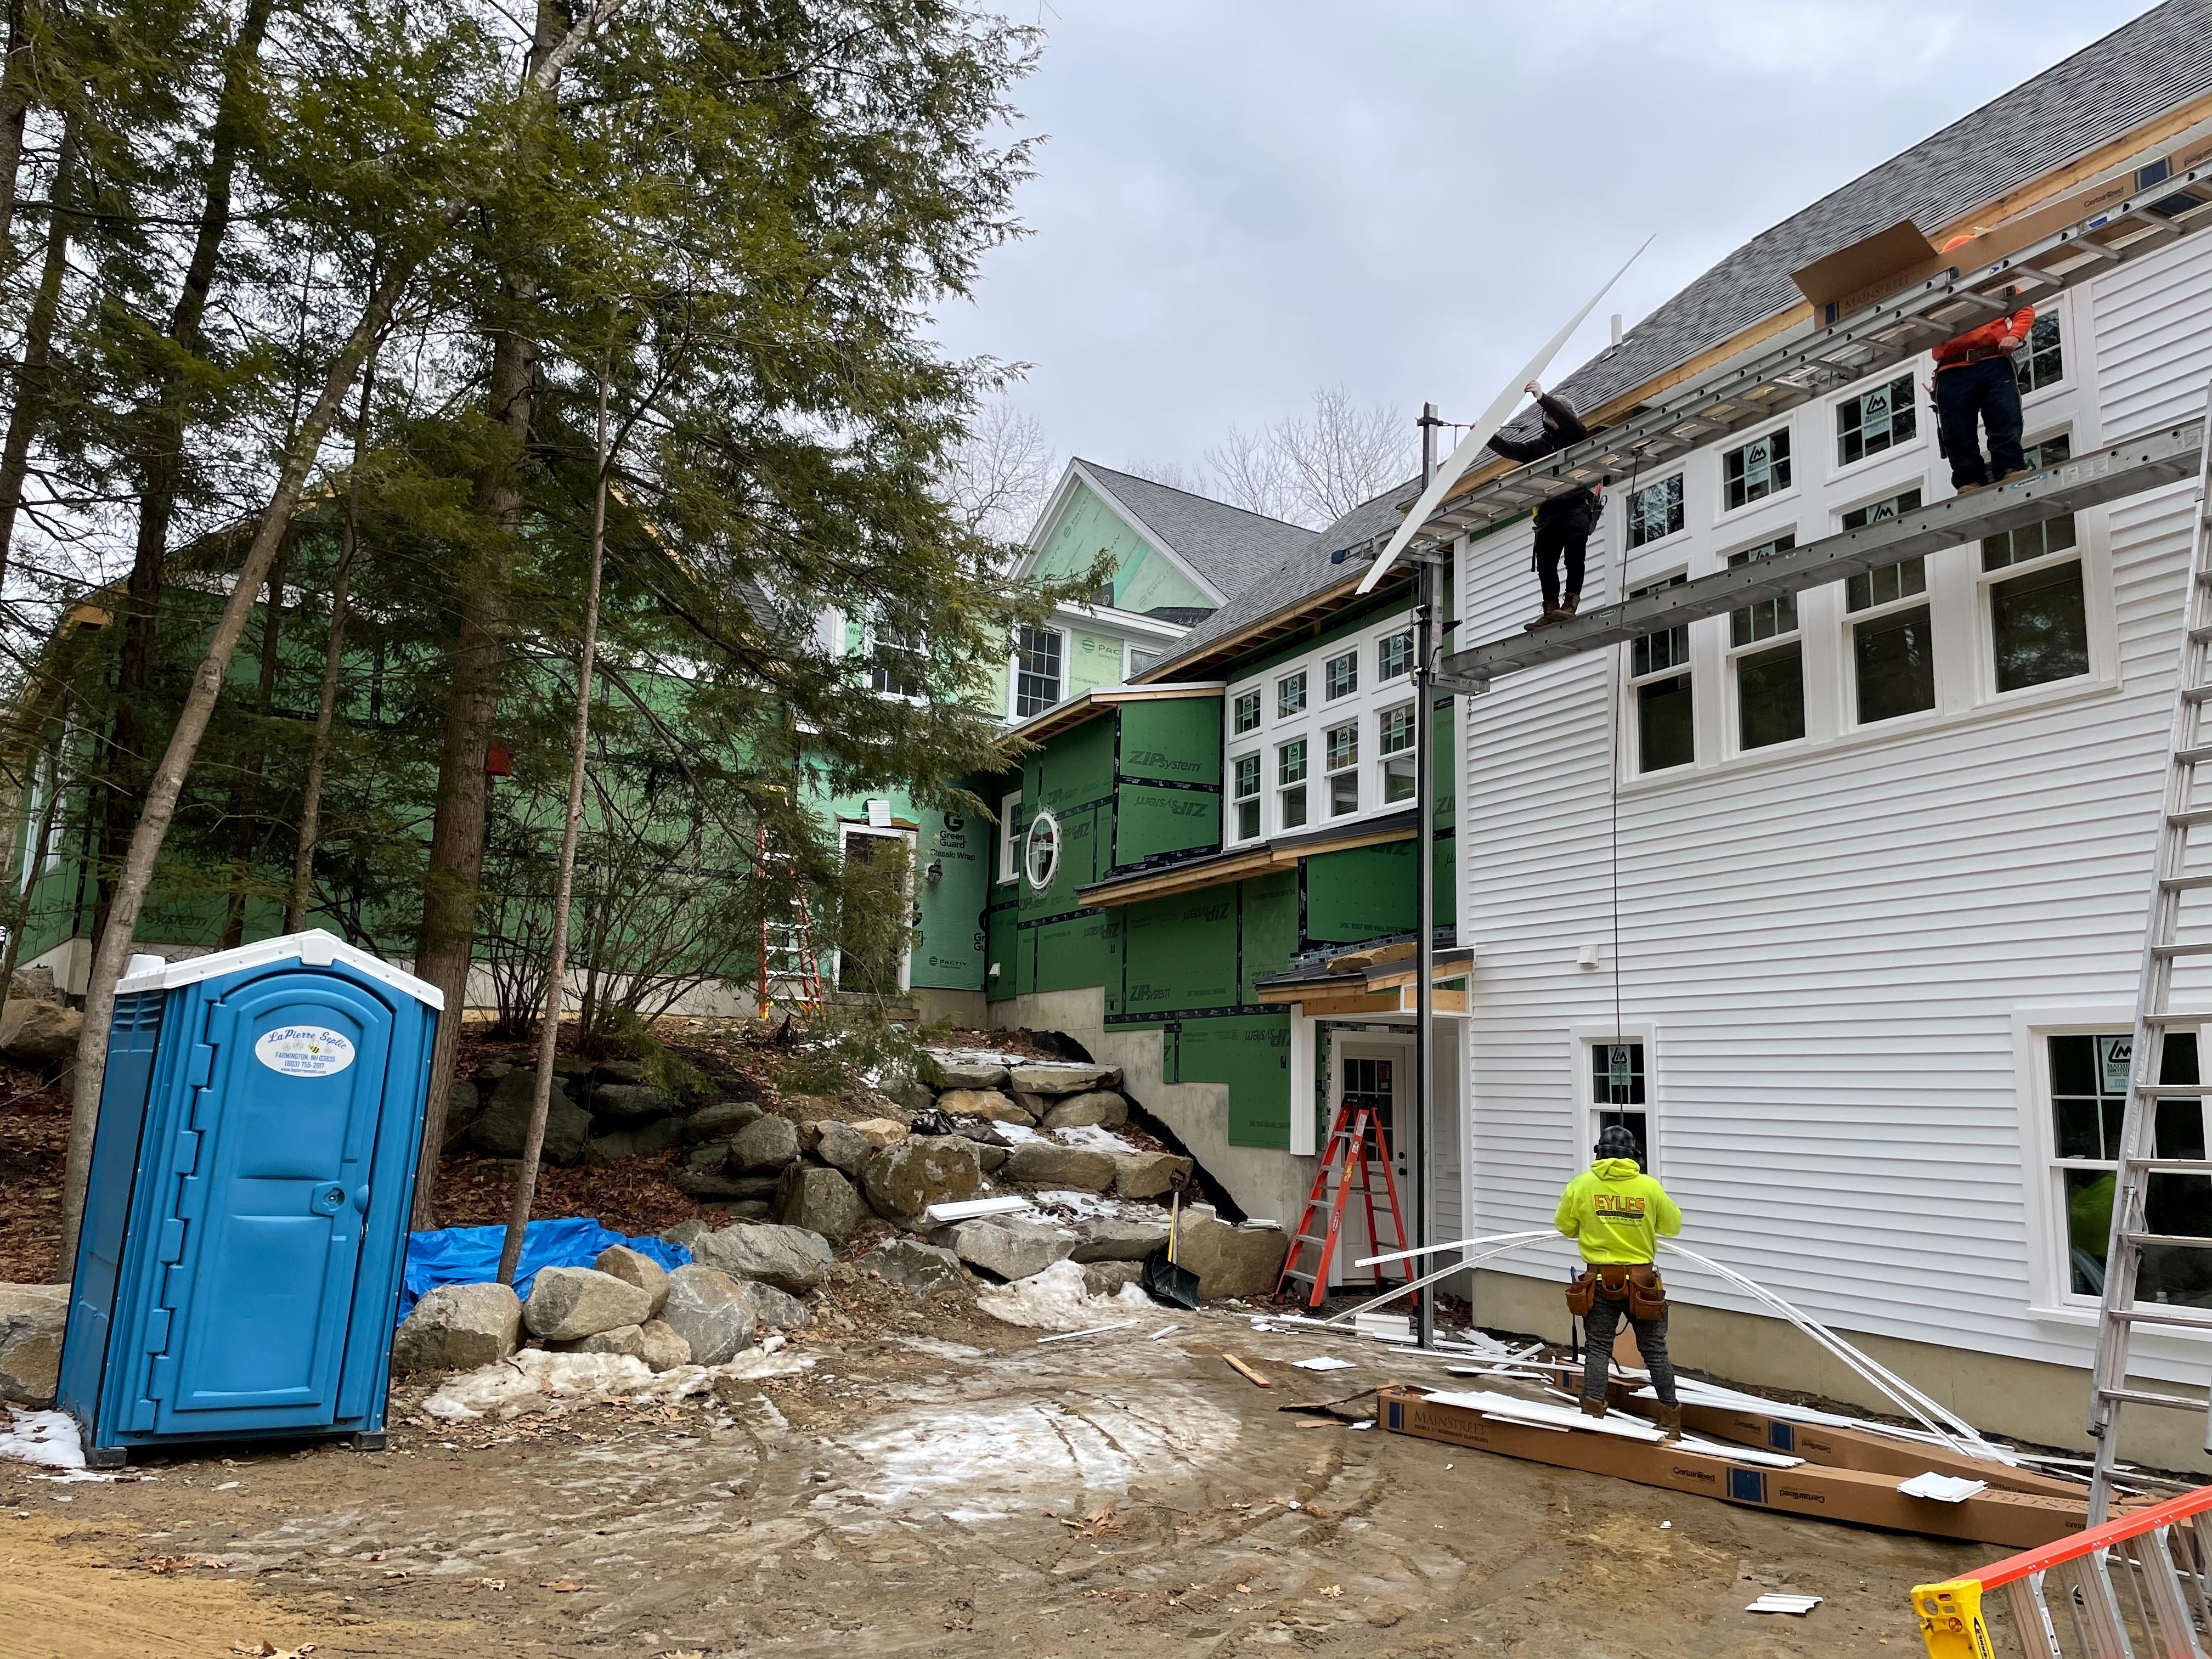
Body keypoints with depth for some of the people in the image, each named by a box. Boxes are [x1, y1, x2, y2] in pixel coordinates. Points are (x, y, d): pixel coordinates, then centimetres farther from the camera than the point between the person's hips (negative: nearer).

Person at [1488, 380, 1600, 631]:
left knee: (1574, 551, -20)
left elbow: (1571, 422, -14)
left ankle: (1571, 602, -23)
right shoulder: (1540, 444, 24)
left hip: (1578, 504, -5)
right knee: (1545, 560, -3)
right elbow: (1511, 449, 15)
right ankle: (1551, 610, -3)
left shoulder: (1577, 437, 8)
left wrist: (1543, 398, -23)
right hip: (1549, 510, 6)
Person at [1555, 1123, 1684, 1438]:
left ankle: (1593, 1414, 1)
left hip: (1599, 1281, 0)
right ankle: (1671, 1420, 19)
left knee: (1598, 1349, 7)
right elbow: (1672, 1226, 8)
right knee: (1655, 1350, 12)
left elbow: (1564, 1226, 6)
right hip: (1642, 1281, 0)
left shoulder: (1582, 1184, -5)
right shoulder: (1649, 1187, -6)